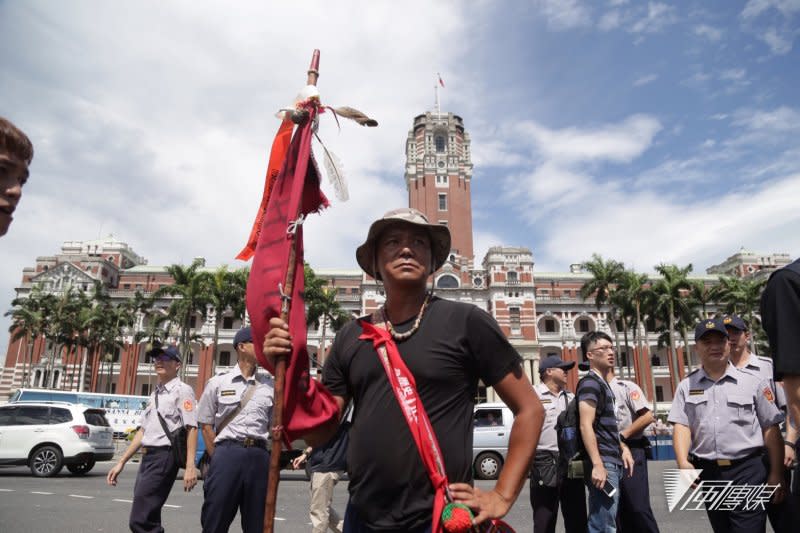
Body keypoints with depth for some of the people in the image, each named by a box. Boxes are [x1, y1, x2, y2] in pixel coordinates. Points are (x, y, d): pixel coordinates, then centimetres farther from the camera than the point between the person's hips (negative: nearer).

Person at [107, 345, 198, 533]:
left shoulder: (182, 390, -7)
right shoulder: (154, 394, 19)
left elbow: (192, 429, -16)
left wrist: (190, 467, -24)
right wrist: (121, 462, 19)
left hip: (164, 456, -9)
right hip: (147, 457, 9)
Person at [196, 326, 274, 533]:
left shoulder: (270, 385, 11)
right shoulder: (218, 383, 7)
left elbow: (274, 426, 12)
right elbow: (206, 425, 7)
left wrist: (264, 455, 4)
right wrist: (217, 458, 1)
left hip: (259, 456, 2)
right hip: (227, 453, -2)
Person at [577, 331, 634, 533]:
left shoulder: (604, 384, 19)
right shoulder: (590, 383, -11)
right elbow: (586, 426, -20)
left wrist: (623, 448, 15)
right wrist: (598, 464, -25)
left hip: (613, 462, 10)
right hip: (603, 464, -10)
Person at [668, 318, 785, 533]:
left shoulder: (753, 382, 4)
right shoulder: (686, 386, 8)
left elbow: (771, 429, 3)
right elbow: (681, 426, -1)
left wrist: (776, 474, -2)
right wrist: (683, 463, -16)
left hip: (748, 470, -2)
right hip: (707, 472, 3)